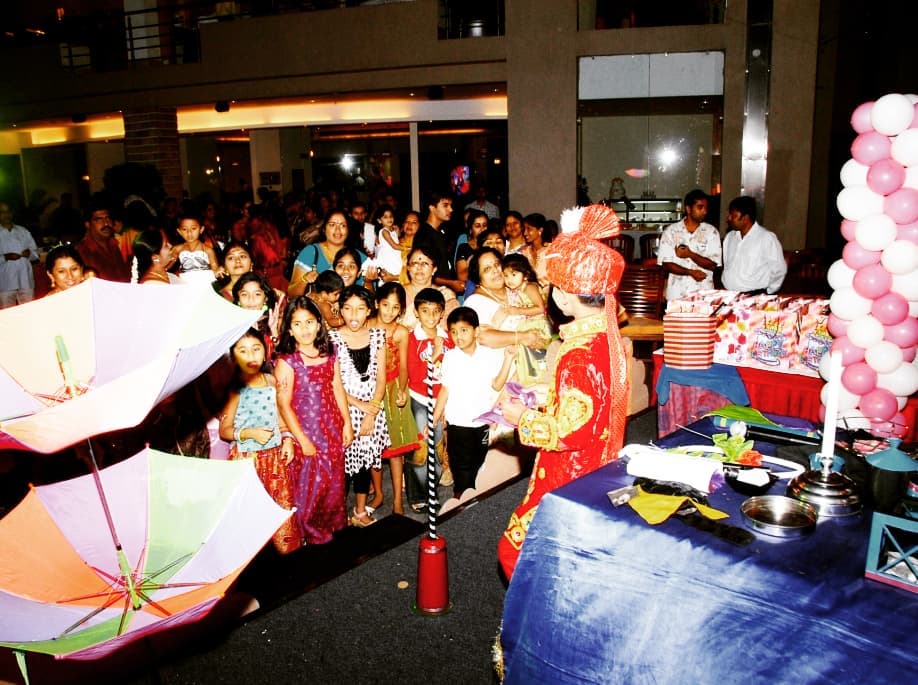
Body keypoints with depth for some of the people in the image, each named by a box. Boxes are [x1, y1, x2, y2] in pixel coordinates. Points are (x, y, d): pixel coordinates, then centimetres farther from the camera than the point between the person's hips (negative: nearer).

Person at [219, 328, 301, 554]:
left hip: (276, 455, 4)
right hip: (247, 458, -4)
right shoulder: (234, 388, -8)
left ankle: (286, 551, 24)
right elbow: (224, 430, -7)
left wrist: (287, 438, 1)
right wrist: (249, 433, -22)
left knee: (283, 509, 9)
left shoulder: (271, 381, 5)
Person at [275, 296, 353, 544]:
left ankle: (334, 525, 35)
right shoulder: (286, 361, -14)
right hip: (307, 431, -5)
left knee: (335, 481, 15)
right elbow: (283, 404, -15)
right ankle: (311, 533, 25)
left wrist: (347, 423, 6)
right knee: (309, 483, 5)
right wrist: (302, 439, -15)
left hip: (333, 429, 5)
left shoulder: (329, 354, 3)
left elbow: (338, 390, 9)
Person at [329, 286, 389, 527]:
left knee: (366, 458, 12)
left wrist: (371, 412, -10)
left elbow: (381, 378, 0)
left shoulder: (377, 336, 2)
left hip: (373, 408, 3)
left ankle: (361, 511, 27)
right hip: (343, 407, -3)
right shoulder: (332, 338, -7)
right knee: (343, 459, -1)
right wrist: (360, 405, -12)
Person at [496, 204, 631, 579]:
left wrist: (524, 418, -12)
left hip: (569, 479, -9)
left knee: (516, 549, 6)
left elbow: (571, 432, -26)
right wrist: (543, 405, 13)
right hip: (597, 470, 9)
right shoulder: (609, 336, 2)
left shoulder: (579, 354, -27)